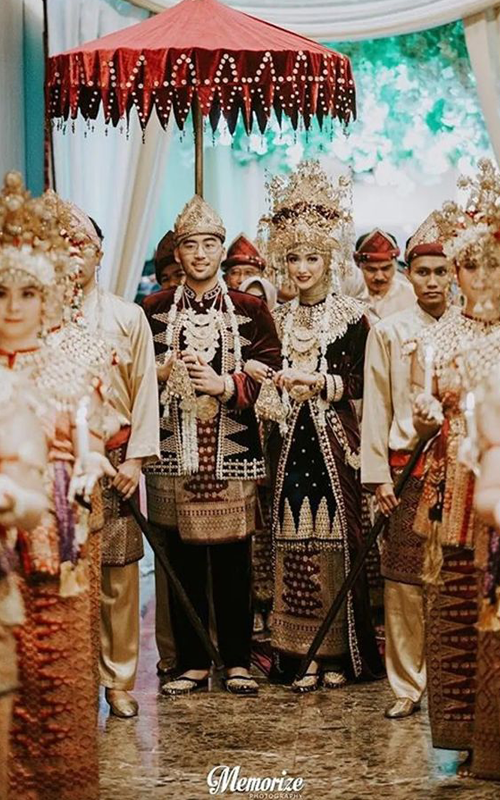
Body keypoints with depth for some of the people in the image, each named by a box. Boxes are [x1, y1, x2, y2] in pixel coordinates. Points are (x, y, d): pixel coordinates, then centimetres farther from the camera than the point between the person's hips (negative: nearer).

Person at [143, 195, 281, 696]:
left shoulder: (249, 310, 6)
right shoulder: (154, 310, 8)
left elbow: (268, 377, 1)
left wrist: (223, 384, -14)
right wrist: (161, 375, -11)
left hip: (233, 452, -1)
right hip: (175, 451, 1)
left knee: (233, 561, 2)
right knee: (183, 561, 4)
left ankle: (237, 661, 13)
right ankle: (192, 662, 14)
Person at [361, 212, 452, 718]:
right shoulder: (388, 332, 6)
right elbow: (377, 408, 5)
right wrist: (378, 476, 0)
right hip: (408, 469, 0)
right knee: (405, 581, -1)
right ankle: (407, 686, 9)